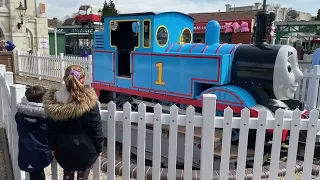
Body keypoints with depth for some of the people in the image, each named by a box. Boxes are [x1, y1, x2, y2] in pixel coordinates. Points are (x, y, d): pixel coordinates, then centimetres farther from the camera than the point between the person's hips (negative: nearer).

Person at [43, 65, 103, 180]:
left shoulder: (54, 100, -10)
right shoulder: (89, 101, -20)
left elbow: (51, 128, 0)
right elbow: (96, 127, -13)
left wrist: (53, 147, 13)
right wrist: (99, 147, 0)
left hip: (63, 149, 3)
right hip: (85, 149, -3)